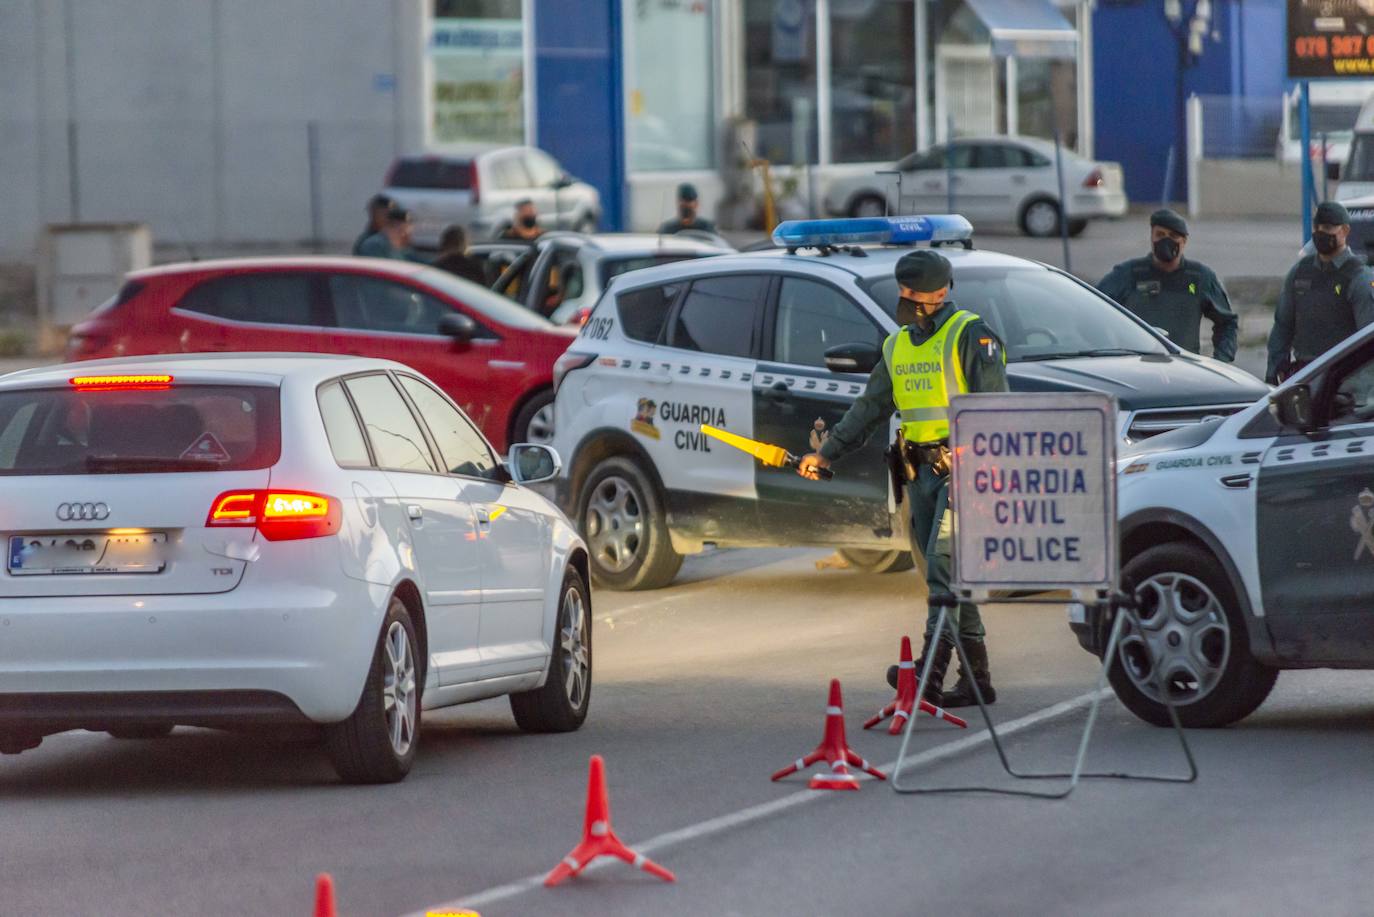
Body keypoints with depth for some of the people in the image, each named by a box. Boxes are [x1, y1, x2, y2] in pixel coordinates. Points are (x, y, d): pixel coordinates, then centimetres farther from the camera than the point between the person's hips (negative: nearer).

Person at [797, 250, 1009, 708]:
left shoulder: (970, 335, -6)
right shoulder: (898, 345, 18)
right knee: (946, 572, 7)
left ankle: (931, 669, -28)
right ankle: (977, 677, 11)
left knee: (943, 562, -18)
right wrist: (826, 453, 17)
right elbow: (870, 408, 23)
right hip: (921, 471, 8)